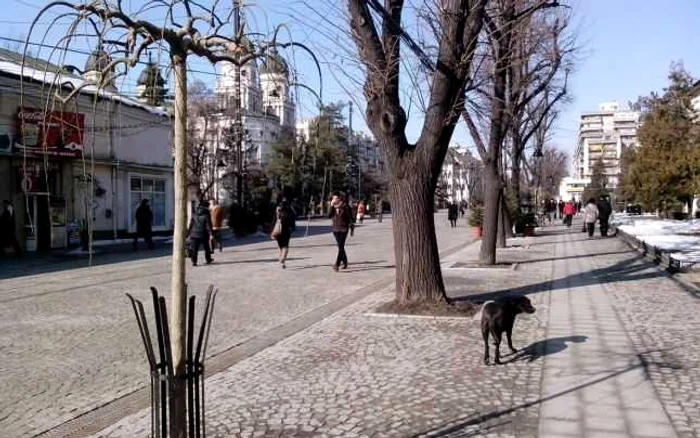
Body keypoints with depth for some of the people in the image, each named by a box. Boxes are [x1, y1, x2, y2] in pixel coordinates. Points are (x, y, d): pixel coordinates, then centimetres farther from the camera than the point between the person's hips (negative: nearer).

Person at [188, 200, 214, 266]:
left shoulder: (194, 215, 6)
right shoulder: (206, 215, -7)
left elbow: (190, 225, 8)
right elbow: (209, 225, -13)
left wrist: (188, 234, 12)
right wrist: (211, 234, -14)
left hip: (194, 235, 3)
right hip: (203, 235, -2)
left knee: (194, 249, 1)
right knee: (207, 248, 15)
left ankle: (194, 262, -6)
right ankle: (208, 259, 27)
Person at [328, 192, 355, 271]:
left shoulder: (345, 206, -7)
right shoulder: (333, 207, 5)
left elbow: (351, 217, 0)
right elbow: (329, 215, -9)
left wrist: (351, 227, 2)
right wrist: (331, 206, -16)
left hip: (344, 229, -5)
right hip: (335, 229, 5)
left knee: (341, 247, -12)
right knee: (340, 246, 13)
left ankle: (337, 264, -17)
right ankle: (345, 262, 27)